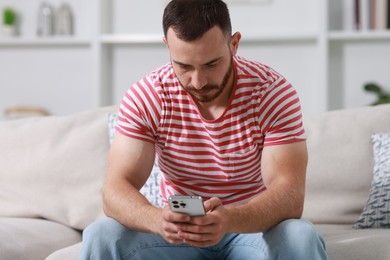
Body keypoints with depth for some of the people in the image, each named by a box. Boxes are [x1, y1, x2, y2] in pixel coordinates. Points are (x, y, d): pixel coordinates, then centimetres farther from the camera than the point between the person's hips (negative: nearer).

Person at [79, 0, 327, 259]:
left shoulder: (273, 92, -15)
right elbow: (116, 189, -17)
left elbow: (290, 193, -23)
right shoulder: (145, 97, -11)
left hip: (255, 226, 0)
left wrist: (228, 219, -44)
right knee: (101, 236, -25)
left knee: (302, 238, -32)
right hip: (177, 229, 1)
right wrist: (156, 219, -41)